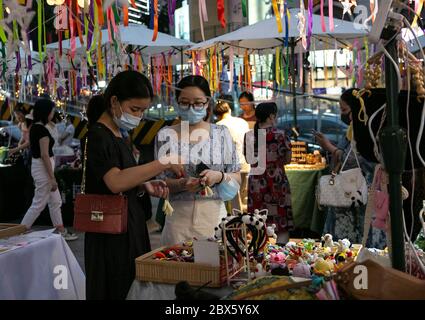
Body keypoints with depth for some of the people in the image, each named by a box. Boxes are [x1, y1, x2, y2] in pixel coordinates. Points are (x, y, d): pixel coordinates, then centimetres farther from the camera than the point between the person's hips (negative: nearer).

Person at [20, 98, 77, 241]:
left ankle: (61, 232, 23)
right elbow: (44, 155, -22)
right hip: (43, 169, -10)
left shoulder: (34, 128, 9)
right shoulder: (42, 130, -19)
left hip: (38, 166, 10)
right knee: (39, 204, -2)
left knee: (55, 202, 16)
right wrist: (52, 177, -19)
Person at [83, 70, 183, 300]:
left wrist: (145, 186, 1)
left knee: (133, 289, 15)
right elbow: (115, 182, -31)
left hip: (131, 228, 9)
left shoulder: (118, 136, 12)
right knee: (114, 291, 1)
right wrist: (163, 164, -28)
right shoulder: (98, 136, -15)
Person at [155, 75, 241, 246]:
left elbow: (237, 178, 7)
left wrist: (219, 177, -12)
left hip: (215, 215, 1)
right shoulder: (165, 135, 3)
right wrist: (181, 184, -17)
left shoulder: (222, 134, 5)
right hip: (178, 217, -1)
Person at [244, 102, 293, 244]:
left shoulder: (249, 136, -1)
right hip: (277, 183, -3)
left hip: (256, 182, 3)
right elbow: (287, 159, -3)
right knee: (282, 227, 6)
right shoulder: (280, 135, -10)